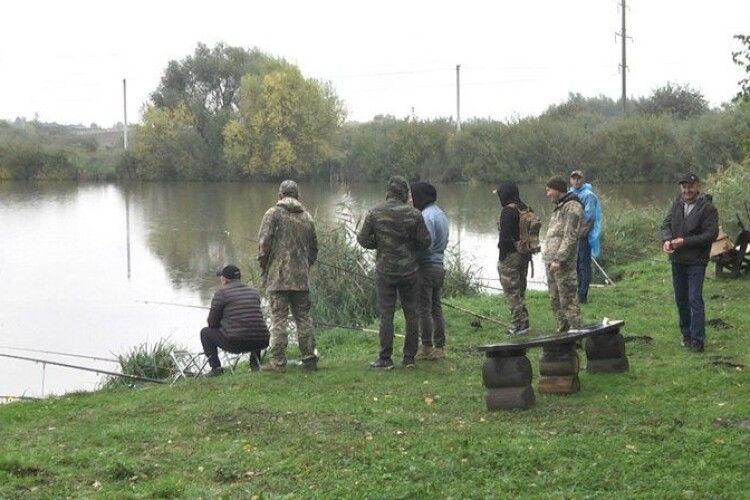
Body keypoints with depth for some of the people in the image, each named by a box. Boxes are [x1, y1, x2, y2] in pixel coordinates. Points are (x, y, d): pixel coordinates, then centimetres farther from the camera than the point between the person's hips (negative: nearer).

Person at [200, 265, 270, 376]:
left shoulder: (221, 293, 1)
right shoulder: (254, 292, 17)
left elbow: (212, 323, 4)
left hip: (235, 343, -5)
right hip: (261, 343, 5)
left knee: (205, 332, 19)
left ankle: (216, 367, 6)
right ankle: (255, 361, 21)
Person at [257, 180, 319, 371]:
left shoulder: (273, 213, -4)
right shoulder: (307, 217, 12)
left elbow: (263, 243, -10)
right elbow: (313, 249, 17)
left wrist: (263, 266, 3)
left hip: (278, 276, -4)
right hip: (301, 278, 4)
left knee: (278, 319, -3)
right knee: (303, 317, 10)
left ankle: (277, 361, -4)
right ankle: (309, 358, 11)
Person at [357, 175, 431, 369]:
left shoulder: (375, 213, -5)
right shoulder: (413, 214, -5)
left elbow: (363, 239, -2)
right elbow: (425, 242, -2)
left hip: (385, 270, 0)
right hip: (408, 270, 0)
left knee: (386, 314, 3)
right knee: (411, 314, 8)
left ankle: (385, 359, 3)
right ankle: (409, 358, 10)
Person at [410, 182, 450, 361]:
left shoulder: (427, 216, -16)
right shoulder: (441, 214, 15)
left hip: (426, 266, -9)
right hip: (439, 265, 9)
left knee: (424, 310, -3)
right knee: (437, 308, 12)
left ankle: (427, 348, -1)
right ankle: (439, 347, 16)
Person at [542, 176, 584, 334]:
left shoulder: (573, 207, -12)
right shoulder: (558, 207, 18)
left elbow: (571, 236, -19)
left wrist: (559, 259, -23)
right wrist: (548, 257, 17)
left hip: (564, 263, -10)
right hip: (551, 262, 10)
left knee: (568, 300, -6)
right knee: (555, 301, 14)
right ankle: (562, 331, 22)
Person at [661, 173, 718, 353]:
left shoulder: (707, 208, -11)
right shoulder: (677, 204, 7)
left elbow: (711, 234, -16)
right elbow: (666, 223, 9)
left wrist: (685, 241, -19)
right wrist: (667, 239, -13)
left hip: (696, 262, -6)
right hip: (677, 260, 6)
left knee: (695, 299, -11)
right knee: (681, 299, 14)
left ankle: (697, 339, -9)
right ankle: (687, 334, 27)